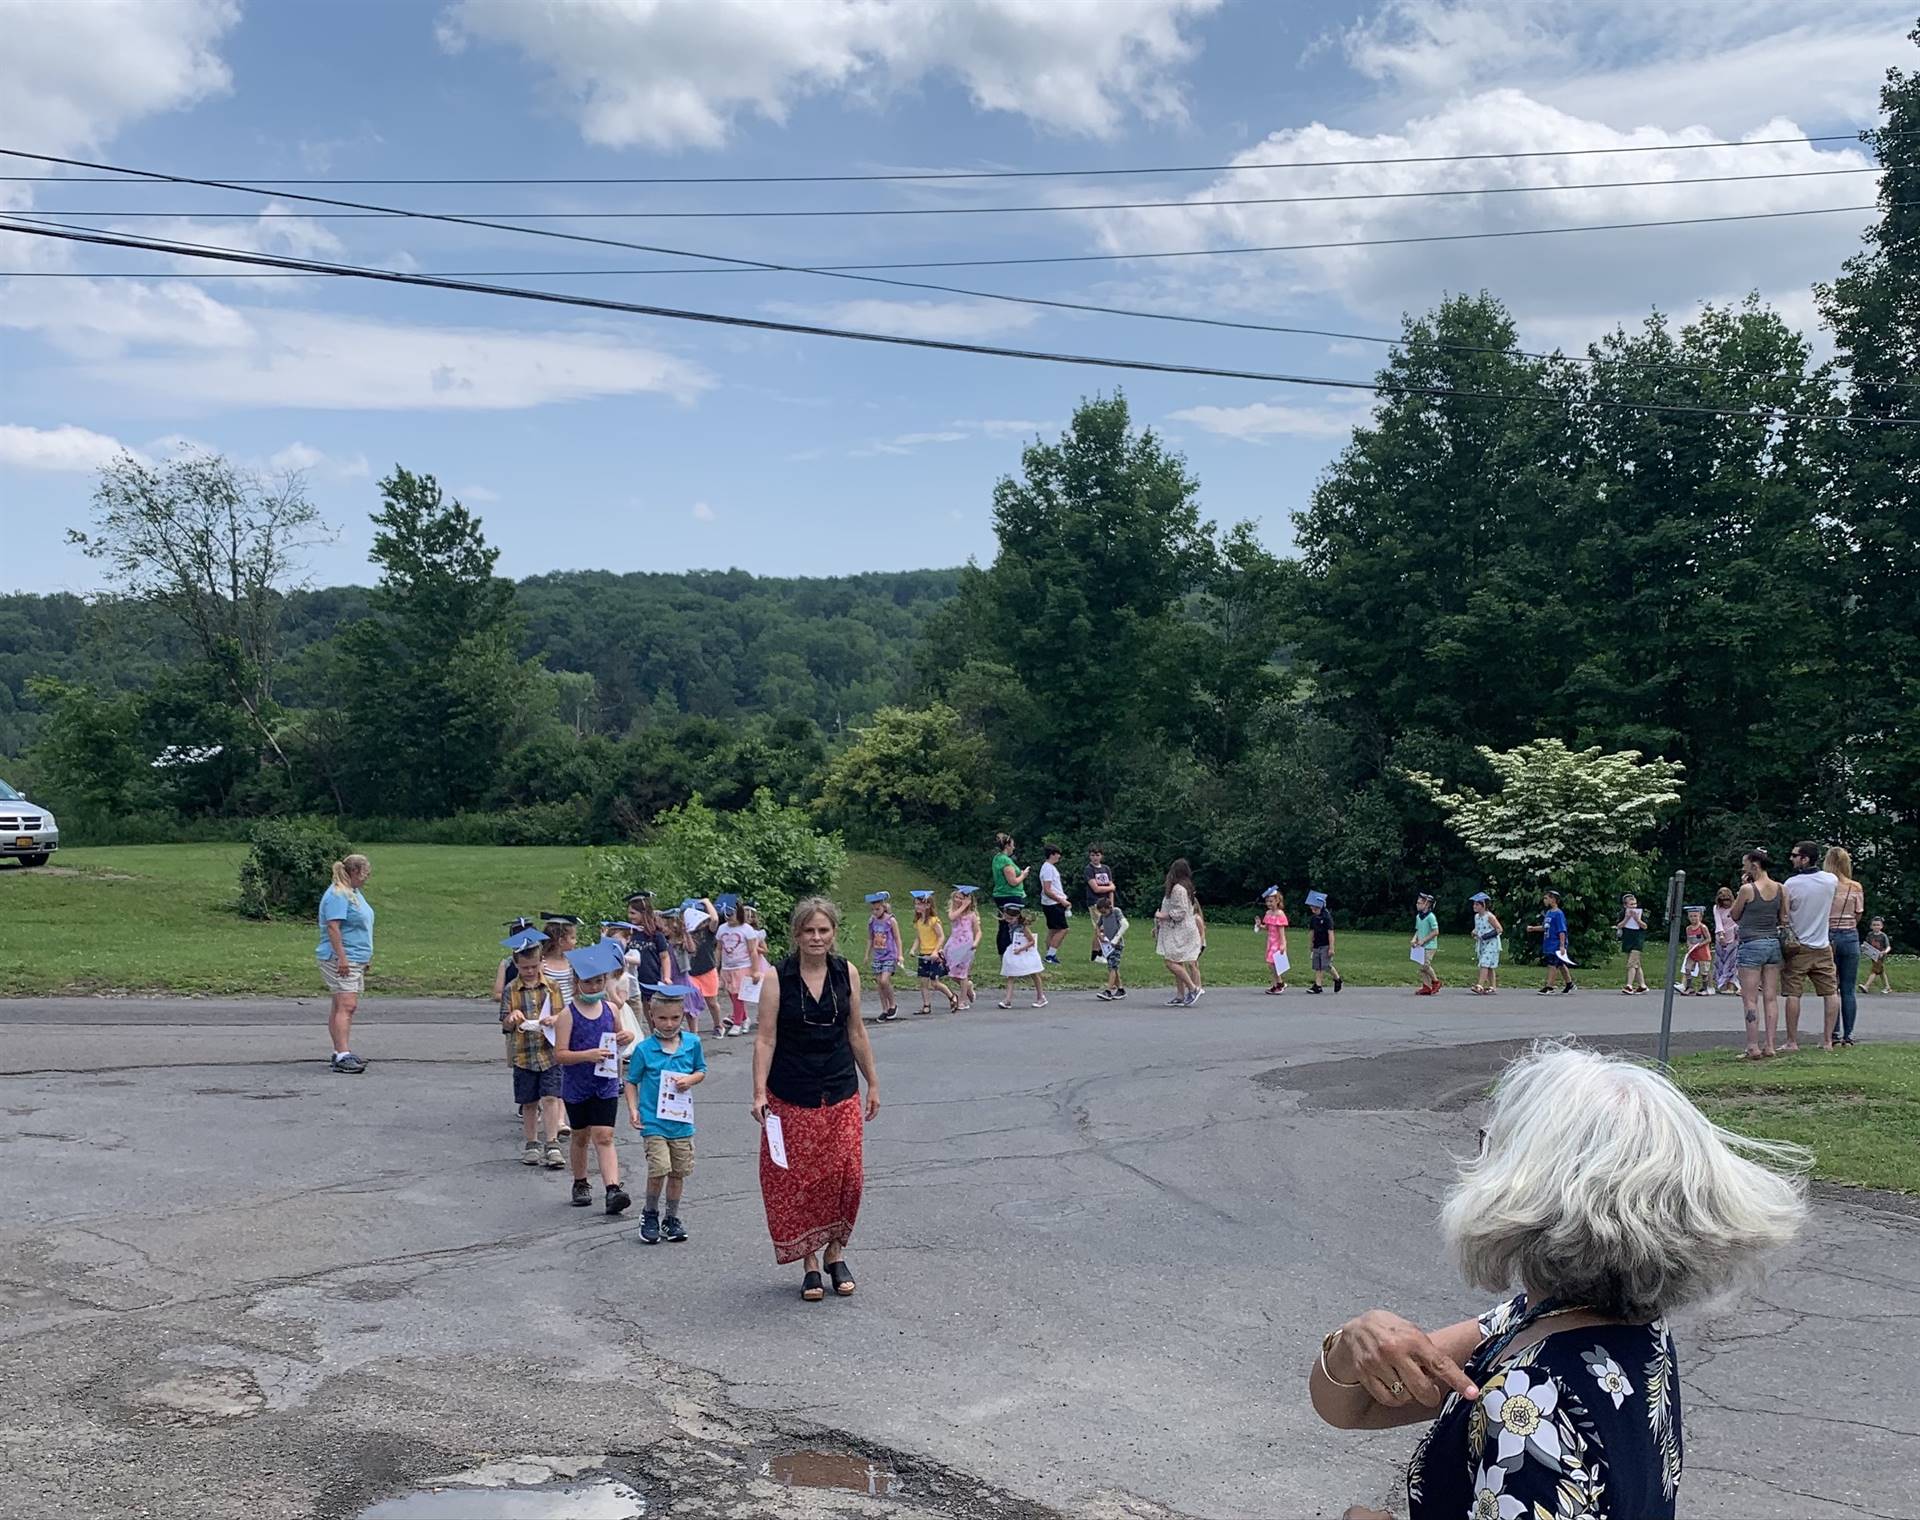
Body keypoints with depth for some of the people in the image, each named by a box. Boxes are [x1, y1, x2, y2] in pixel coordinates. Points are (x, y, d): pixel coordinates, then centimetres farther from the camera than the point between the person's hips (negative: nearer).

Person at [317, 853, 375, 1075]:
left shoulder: (354, 893, 18)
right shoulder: (337, 895, -14)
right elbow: (333, 927, -22)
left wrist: (366, 956, 27)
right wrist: (341, 957, -26)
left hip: (355, 959, 10)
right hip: (340, 959, -10)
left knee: (341, 1006, 13)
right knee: (346, 1006, -16)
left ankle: (340, 1052, 17)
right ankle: (343, 1056, -20)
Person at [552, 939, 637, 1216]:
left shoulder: (610, 1009, 3)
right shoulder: (568, 1014, -10)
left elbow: (617, 1040, 19)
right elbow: (559, 1054, -14)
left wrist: (627, 1038, -4)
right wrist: (587, 1055, -28)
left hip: (606, 1085, 1)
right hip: (576, 1087, -1)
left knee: (603, 1136, -7)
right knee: (580, 1137, 14)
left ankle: (613, 1188, -16)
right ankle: (580, 1184, 32)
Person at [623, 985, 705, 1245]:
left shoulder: (692, 1043, 0)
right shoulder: (644, 1049, -7)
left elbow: (701, 1071, 14)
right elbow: (631, 1082, 3)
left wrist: (690, 1080, -8)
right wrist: (633, 1109, -9)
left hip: (681, 1121, 3)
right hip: (653, 1121, -3)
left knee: (678, 1172, 10)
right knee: (659, 1168, -14)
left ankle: (672, 1218, 28)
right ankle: (649, 1214, 10)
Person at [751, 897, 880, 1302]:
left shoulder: (847, 973, 1)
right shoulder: (778, 977, -8)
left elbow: (856, 1033, 10)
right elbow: (765, 1038, -8)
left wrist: (873, 1084, 13)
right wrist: (759, 1093, -15)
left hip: (840, 1093, 2)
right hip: (791, 1097, -2)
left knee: (845, 1175, 0)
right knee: (797, 1180, 2)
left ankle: (835, 1251, 21)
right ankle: (810, 1262, 18)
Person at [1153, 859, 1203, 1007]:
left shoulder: (1178, 889, -16)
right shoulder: (1185, 887, 15)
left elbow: (1180, 912, -22)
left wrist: (1161, 916, -12)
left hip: (1180, 932, -10)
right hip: (1178, 932, 10)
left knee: (1172, 962, -11)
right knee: (1178, 964, 10)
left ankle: (1193, 988, -9)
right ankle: (1180, 996, 12)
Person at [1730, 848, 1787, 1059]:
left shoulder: (1748, 889, -12)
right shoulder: (1780, 889, 5)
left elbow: (1734, 915, 1)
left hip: (1752, 944, -6)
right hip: (1774, 943, 6)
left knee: (1750, 999, -3)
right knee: (1771, 997, 7)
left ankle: (1753, 1047, -6)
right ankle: (1769, 1046, 7)